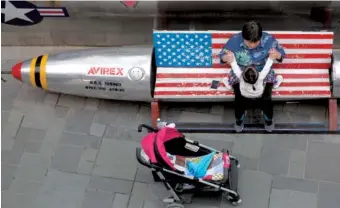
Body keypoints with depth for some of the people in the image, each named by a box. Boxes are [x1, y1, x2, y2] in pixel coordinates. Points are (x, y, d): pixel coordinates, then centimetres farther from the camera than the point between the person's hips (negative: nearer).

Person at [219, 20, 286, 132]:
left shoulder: (269, 39, -21)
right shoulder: (234, 40, -22)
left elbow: (281, 53, -5)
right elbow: (222, 55, -7)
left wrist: (277, 55, -30)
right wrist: (226, 58, -31)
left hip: (264, 73, 0)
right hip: (240, 73, 0)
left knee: (265, 98, -23)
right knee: (240, 98, -25)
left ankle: (268, 119, 14)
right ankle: (239, 119, 12)